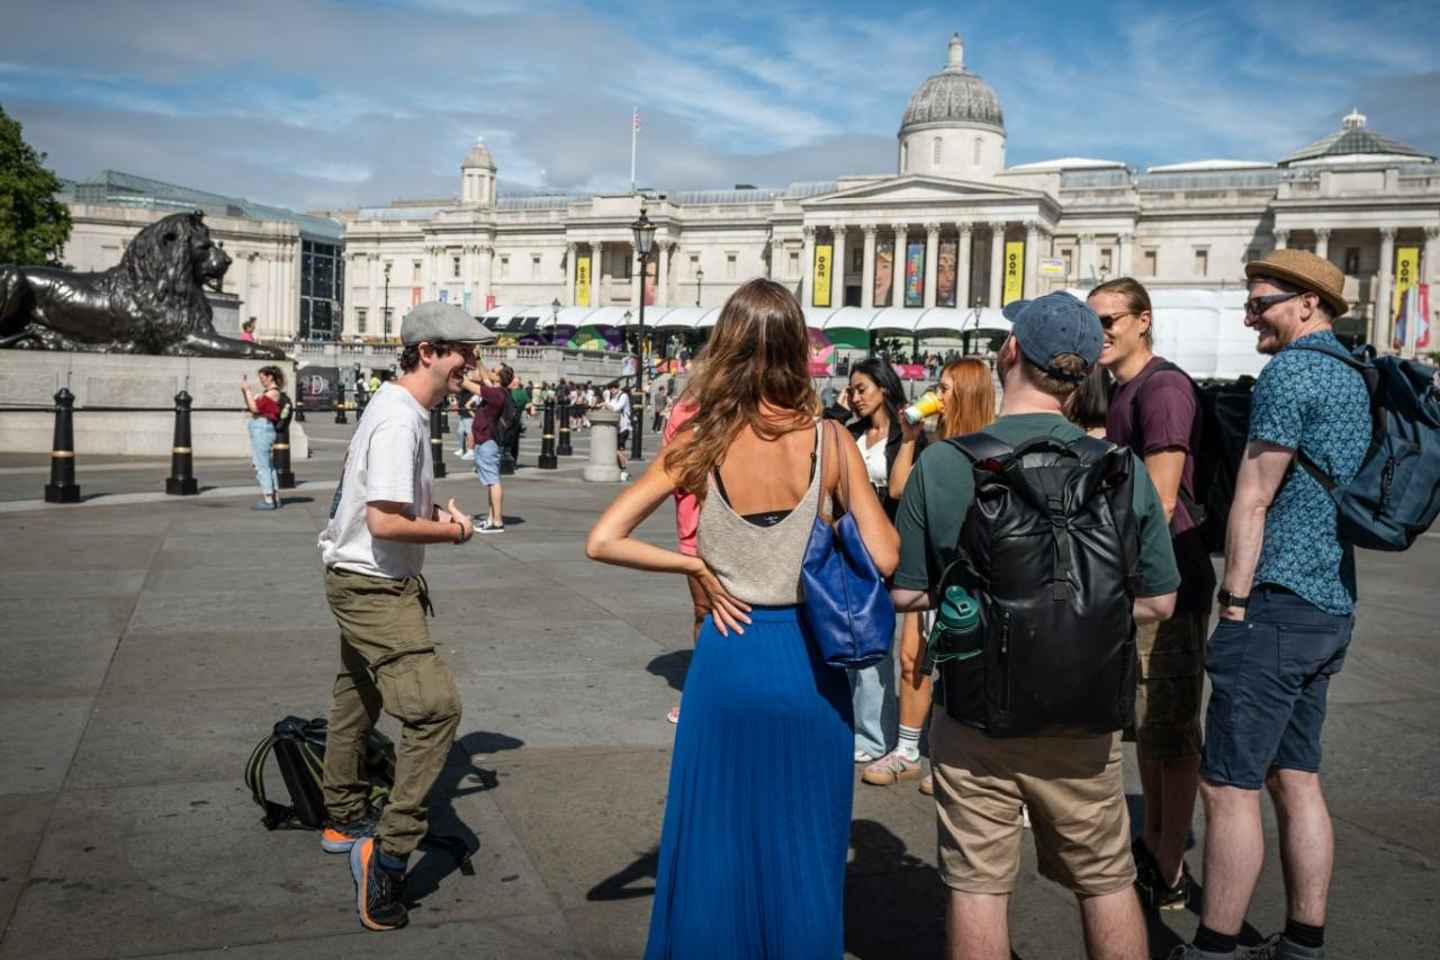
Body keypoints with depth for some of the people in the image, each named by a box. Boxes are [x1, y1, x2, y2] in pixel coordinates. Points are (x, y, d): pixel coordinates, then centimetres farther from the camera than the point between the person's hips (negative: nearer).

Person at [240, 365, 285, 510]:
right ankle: (275, 498, 19)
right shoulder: (267, 392, 17)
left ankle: (268, 500, -5)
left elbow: (255, 408, -17)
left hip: (262, 428, -10)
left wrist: (247, 390, -10)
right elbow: (251, 406, 21)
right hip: (259, 429, 10)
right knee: (268, 465, 14)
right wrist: (244, 390, 13)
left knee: (262, 465, -7)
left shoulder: (273, 392, -12)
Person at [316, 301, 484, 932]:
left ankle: (343, 820, 42)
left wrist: (436, 507, 8)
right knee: (434, 708, -17)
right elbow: (386, 522, -29)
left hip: (361, 580, 12)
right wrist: (451, 531, -14)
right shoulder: (400, 422, -24)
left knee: (357, 696, 24)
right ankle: (389, 853, -13)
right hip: (373, 588, -11)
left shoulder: (397, 406, 8)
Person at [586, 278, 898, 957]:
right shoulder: (828, 440, -9)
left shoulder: (700, 443, -7)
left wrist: (695, 566, -2)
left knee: (717, 842, 16)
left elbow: (602, 541, -9)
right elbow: (884, 559, -7)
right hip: (810, 657, 0)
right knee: (805, 849, 15)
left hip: (729, 654, 1)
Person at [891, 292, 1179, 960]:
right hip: (1083, 720, 2)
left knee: (977, 886, 12)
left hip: (975, 716, -1)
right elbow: (1158, 602, -1)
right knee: (1108, 884, 19)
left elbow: (904, 595, -7)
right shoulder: (1124, 470, -8)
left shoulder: (940, 465, -12)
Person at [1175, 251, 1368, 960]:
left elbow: (1252, 498, -15)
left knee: (1229, 786, -4)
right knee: (1297, 779, 15)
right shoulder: (1354, 378, 17)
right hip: (1332, 607, 10)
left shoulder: (1290, 371, -12)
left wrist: (1233, 602, -12)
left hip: (1277, 605, -10)